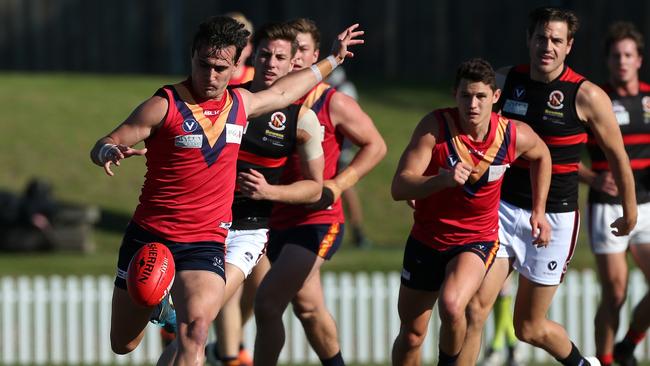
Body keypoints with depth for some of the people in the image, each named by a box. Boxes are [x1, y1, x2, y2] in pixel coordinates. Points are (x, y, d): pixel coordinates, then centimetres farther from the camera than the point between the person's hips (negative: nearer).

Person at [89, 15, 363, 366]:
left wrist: (331, 60, 39)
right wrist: (108, 152, -35)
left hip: (206, 242, 2)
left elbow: (281, 92, 30)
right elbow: (101, 147, -10)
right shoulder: (164, 105, -10)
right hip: (149, 236, -2)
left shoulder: (240, 103, 7)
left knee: (195, 333, -27)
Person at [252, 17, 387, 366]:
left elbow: (375, 146, 0)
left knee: (267, 302, -18)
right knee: (308, 307, 19)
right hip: (279, 220, 5)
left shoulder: (333, 104, -8)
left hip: (318, 221, -5)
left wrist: (335, 186, -10)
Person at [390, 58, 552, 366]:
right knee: (411, 336, 11)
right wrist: (443, 179, -43)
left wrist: (539, 211, 12)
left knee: (451, 306, -31)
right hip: (426, 240, 1)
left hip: (478, 240, -1)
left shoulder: (515, 136, -12)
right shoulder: (435, 126, -19)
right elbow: (398, 188, -26)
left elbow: (541, 155, 15)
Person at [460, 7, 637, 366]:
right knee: (474, 309, -12)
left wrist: (630, 213, 13)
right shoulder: (507, 81, 0)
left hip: (554, 217, -3)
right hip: (503, 209, 3)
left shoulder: (587, 96, -10)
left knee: (529, 328, 6)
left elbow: (617, 155, 3)